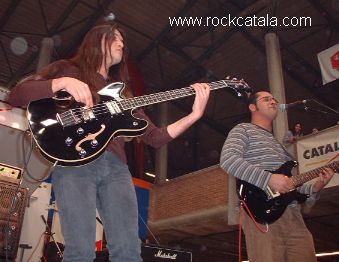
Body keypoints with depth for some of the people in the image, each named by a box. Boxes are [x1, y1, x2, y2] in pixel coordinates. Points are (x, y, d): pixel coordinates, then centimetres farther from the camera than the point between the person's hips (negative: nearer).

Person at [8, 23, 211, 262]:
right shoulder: (67, 69, 17)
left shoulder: (121, 92, 27)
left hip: (116, 166, 4)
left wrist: (195, 114, 8)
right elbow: (16, 96, 3)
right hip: (74, 162, -4)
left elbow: (155, 137, 18)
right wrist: (63, 82, -11)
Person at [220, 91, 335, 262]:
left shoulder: (280, 144, 32)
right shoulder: (243, 130, 7)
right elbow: (227, 159, -13)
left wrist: (314, 188, 10)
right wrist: (268, 179, -20)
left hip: (294, 216, 7)